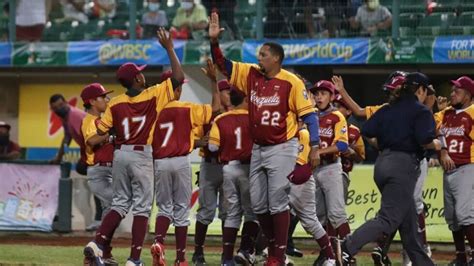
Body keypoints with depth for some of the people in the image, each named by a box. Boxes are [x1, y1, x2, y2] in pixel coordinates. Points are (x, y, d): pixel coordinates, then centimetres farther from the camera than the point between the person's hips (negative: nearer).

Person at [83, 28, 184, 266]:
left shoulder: (116, 103, 3)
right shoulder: (153, 95, -6)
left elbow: (99, 133, 0)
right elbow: (179, 77, -5)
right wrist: (169, 48, -1)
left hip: (120, 154, 4)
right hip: (141, 156, -4)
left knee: (120, 202, 15)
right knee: (142, 206, 2)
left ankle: (96, 244, -2)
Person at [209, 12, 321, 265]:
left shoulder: (291, 82, -12)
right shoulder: (250, 74, 6)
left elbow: (309, 114, -11)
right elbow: (222, 65, 10)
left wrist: (314, 147, -17)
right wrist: (214, 40, -6)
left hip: (282, 149, -7)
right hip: (258, 149, 7)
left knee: (278, 202, -6)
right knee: (257, 204, 10)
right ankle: (273, 244, 26)